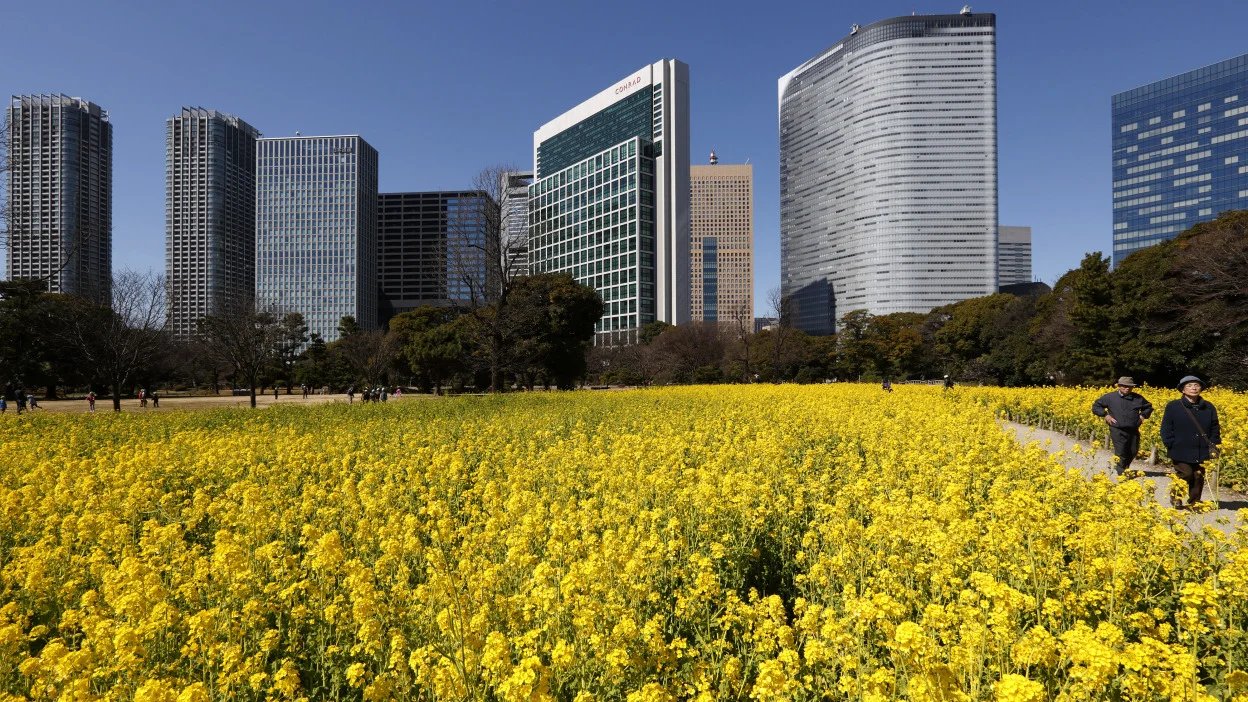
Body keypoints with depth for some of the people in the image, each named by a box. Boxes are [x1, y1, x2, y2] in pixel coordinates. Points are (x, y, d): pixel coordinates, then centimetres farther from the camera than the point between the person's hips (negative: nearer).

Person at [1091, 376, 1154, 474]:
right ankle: (1121, 474, -3)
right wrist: (1105, 415, -6)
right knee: (1121, 453, -9)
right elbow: (1096, 406, 7)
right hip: (1118, 431, -4)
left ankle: (1125, 467, 35)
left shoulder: (1138, 398, 9)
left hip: (1133, 431, 4)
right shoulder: (1110, 397, -1)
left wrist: (1143, 415, 7)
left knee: (1133, 452, 10)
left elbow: (1148, 407, 27)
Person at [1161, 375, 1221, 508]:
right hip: (1181, 452, -3)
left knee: (1198, 479, 6)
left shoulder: (1209, 407, 9)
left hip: (1202, 454, 3)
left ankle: (1194, 503, 18)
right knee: (1185, 476, -5)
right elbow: (1166, 430, -2)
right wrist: (1172, 446, -8)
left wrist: (1213, 445, 3)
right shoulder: (1173, 406, -2)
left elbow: (1215, 429, 15)